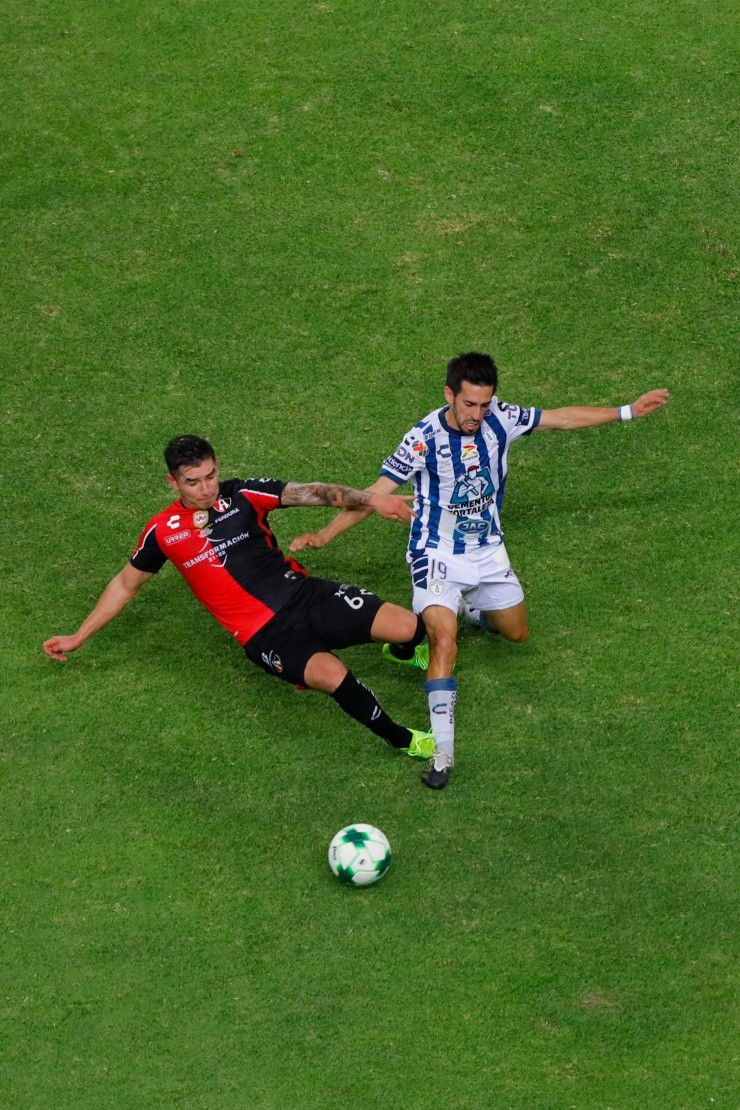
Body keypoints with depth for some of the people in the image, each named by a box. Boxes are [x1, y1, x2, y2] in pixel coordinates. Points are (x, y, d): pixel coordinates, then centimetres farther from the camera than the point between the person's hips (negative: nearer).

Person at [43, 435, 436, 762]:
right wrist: (77, 638, 22)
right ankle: (404, 741, -13)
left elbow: (310, 493, -7)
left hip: (304, 594, 2)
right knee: (332, 675, -33)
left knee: (410, 627, -16)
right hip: (266, 635, -2)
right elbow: (125, 584, 21)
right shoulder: (163, 532, 6)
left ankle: (402, 654, 24)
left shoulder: (242, 495, 4)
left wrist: (370, 500, -23)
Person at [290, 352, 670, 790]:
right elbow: (375, 494, -23)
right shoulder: (425, 438, -24)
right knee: (445, 642, -25)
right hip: (438, 555, -6)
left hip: (487, 550, 6)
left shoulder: (499, 418, -11)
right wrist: (324, 535, -31)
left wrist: (628, 411, 7)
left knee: (517, 632, 18)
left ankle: (467, 609, 51)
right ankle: (444, 752, -26)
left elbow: (563, 417, 2)